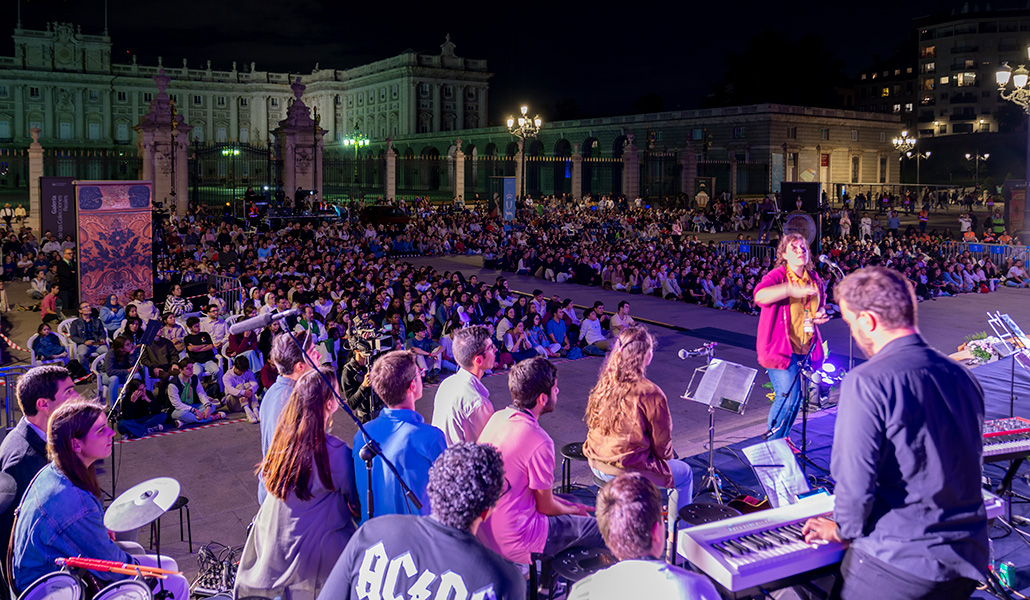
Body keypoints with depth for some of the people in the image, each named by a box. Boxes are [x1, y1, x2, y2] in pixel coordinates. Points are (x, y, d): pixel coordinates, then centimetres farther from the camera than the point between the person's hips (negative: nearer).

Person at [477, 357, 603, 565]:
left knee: (571, 504, 24)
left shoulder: (496, 418, 0)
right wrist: (575, 511, 10)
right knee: (600, 529, 6)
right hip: (513, 543, -8)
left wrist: (571, 506, 16)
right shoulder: (539, 442, -25)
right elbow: (546, 507, -12)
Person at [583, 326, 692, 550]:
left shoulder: (605, 382, -1)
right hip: (625, 471, -7)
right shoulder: (650, 393, -22)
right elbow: (662, 442, -12)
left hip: (596, 464, 7)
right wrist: (666, 457, 13)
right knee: (684, 473, 17)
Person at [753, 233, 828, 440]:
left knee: (796, 398, 13)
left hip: (806, 349, 7)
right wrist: (790, 289, -46)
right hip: (782, 348, -7)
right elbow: (759, 295, -33)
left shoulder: (814, 279, 9)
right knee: (788, 397, -12)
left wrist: (819, 316, 3)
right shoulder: (777, 276, -12)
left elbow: (820, 305, 26)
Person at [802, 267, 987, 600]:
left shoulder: (866, 382, -19)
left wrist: (845, 529, 0)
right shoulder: (964, 377, 4)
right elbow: (971, 466, 16)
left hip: (897, 566, -7)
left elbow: (855, 482, -20)